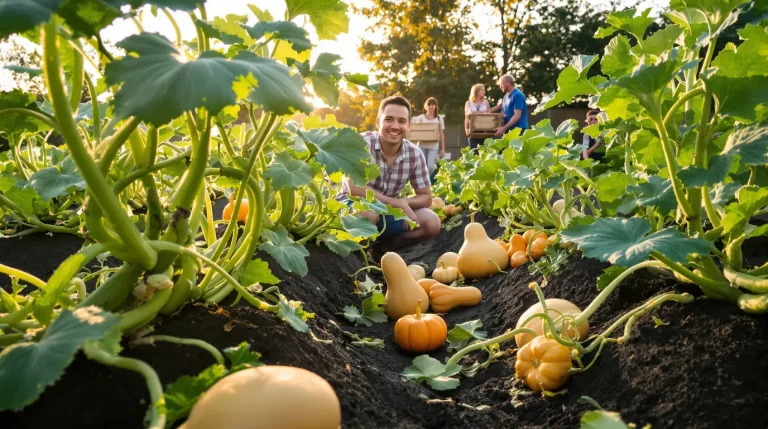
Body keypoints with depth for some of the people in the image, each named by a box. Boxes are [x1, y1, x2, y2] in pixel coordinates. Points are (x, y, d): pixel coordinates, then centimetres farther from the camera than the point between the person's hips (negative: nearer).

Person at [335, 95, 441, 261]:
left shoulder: (415, 154, -8)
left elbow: (426, 197, -2)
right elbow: (354, 189, -30)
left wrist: (404, 202, -25)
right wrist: (398, 203, -29)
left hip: (386, 213, 5)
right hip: (351, 207, -4)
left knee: (431, 222, -13)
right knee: (368, 213, -38)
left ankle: (381, 248, 2)